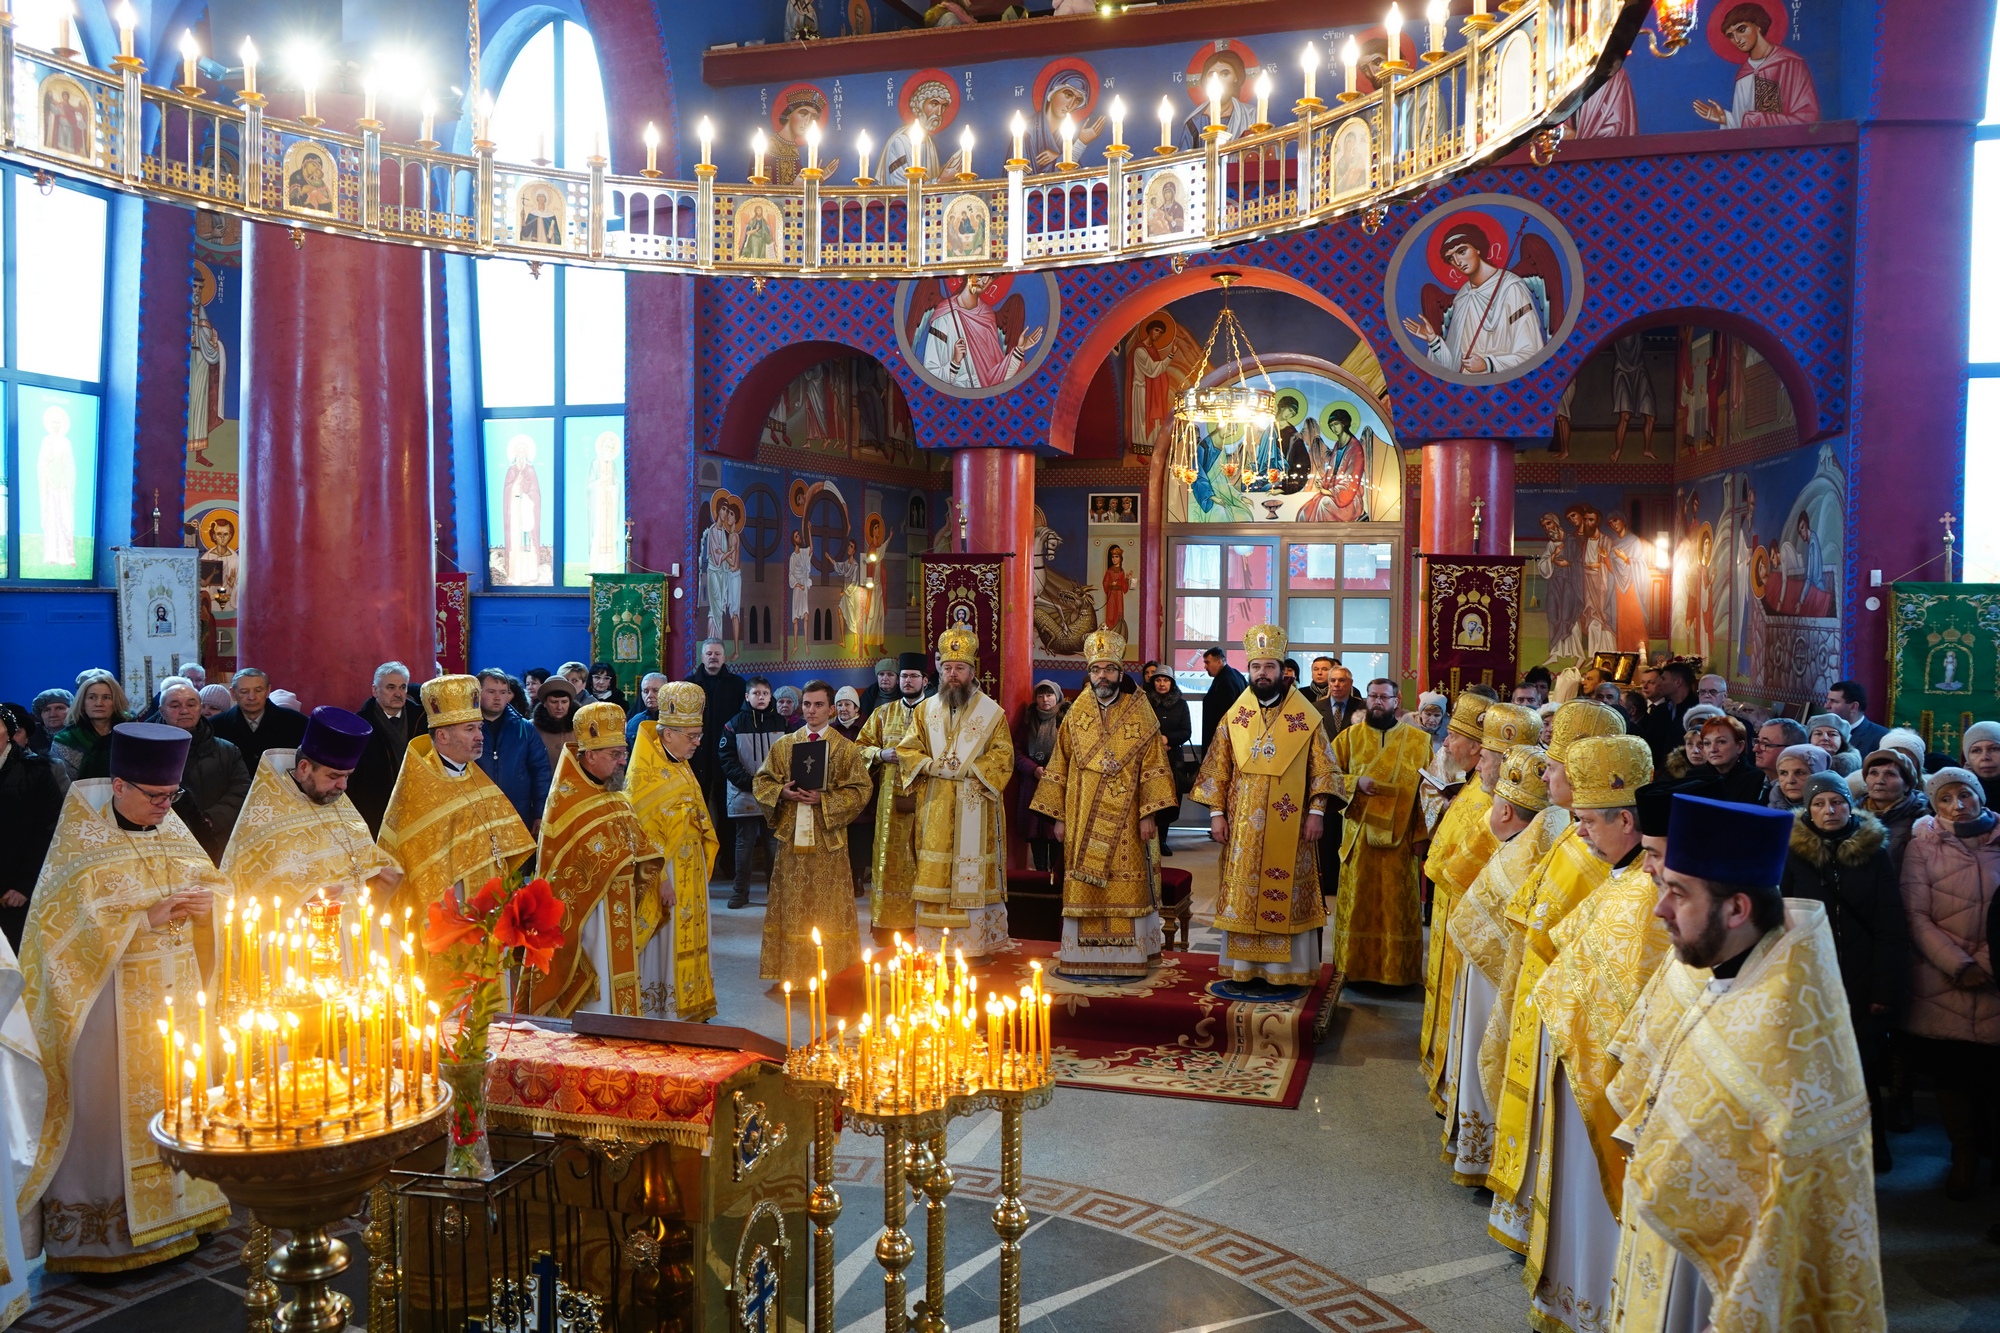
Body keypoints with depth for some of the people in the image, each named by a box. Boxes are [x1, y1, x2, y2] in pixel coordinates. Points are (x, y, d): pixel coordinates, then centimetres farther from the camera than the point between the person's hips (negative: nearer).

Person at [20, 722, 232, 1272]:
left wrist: (204, 901, -9)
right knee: (112, 1104, 2)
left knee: (175, 1093, 10)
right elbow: (71, 922, -13)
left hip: (178, 986, 5)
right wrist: (146, 919, -20)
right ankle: (101, 1229, 15)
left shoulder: (170, 828, 5)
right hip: (113, 995, -5)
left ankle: (176, 1201, 24)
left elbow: (211, 881, 13)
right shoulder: (81, 844, -10)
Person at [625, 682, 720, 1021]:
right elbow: (644, 831, -18)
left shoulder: (682, 766, 10)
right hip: (665, 872, -8)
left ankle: (689, 1008, 23)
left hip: (691, 870, 8)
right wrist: (661, 877, -21)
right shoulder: (644, 773, -16)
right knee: (664, 942, -1)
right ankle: (661, 1012, 8)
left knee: (689, 940, 13)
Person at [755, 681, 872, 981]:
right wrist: (782, 792, -10)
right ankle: (793, 971, 14)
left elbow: (860, 790, -3)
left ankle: (831, 972, 11)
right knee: (792, 903, 5)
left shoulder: (846, 749, 2)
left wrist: (824, 799, -15)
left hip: (828, 839, -2)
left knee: (829, 907, 2)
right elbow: (762, 782, 10)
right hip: (791, 835, 2)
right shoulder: (783, 745, 9)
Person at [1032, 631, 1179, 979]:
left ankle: (1129, 955, 10)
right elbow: (1059, 767, 8)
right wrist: (1058, 816, 5)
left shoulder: (1141, 714, -1)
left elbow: (1153, 767, -3)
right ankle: (1084, 955, 12)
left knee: (1127, 885, 1)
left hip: (1125, 821, -2)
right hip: (1083, 822, 2)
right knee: (1084, 885, 4)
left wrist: (1149, 814, -10)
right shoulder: (1075, 714, 6)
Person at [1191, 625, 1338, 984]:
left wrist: (1316, 812, -7)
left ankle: (1288, 969, 11)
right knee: (1240, 896, 4)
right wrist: (1216, 813, 1)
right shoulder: (1234, 717, 5)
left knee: (1287, 896, 1)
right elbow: (1217, 769, 8)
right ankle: (1242, 966, 14)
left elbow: (1323, 769, 1)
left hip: (1289, 827, -2)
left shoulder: (1308, 718, 0)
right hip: (1242, 827, 2)